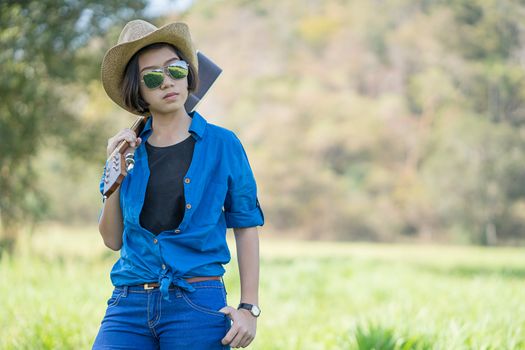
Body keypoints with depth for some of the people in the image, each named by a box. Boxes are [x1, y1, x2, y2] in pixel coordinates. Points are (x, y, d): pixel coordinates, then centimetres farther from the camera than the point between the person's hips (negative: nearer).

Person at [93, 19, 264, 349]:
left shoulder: (223, 144, 1)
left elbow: (246, 227, 4)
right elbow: (113, 239, 10)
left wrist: (249, 307, -3)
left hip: (198, 306, -2)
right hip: (129, 305, 2)